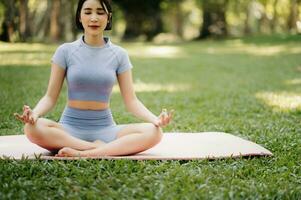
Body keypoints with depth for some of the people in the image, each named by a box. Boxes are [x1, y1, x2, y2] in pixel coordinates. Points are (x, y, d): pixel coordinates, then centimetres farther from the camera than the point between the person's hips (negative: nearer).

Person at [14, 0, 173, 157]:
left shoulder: (118, 54, 4)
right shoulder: (66, 51, 1)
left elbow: (131, 100, 1)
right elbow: (50, 97, -1)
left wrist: (155, 119, -18)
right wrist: (34, 113, -23)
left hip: (105, 128, 1)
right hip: (70, 127, -1)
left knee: (153, 132, -25)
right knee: (32, 128, -32)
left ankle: (84, 153, -31)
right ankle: (102, 148, -27)